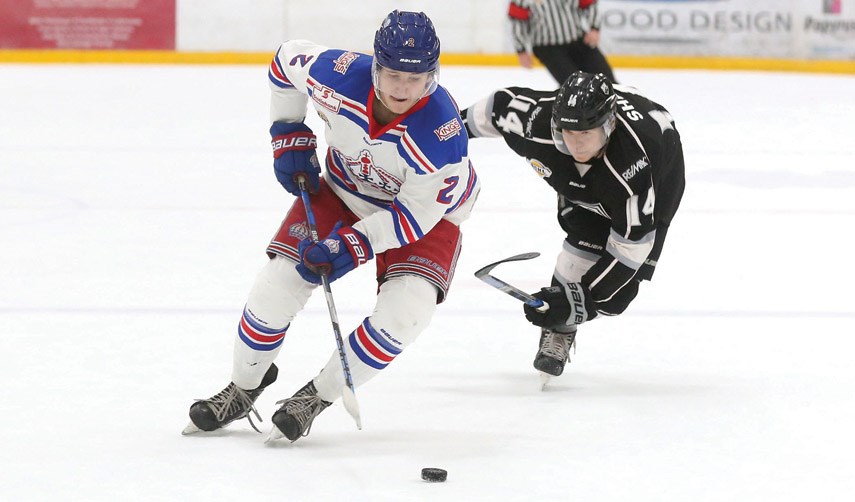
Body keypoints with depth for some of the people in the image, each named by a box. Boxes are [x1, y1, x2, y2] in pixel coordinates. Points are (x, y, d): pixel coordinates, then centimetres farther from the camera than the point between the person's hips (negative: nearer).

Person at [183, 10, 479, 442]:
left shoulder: (442, 134, -37)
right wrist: (289, 137, -3)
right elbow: (287, 59, -5)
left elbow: (415, 215, -26)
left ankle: (317, 398, -5)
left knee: (406, 309, -24)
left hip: (425, 208, -3)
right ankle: (243, 389, 19)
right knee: (277, 284, -8)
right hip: (342, 191, 3)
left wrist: (353, 246, -34)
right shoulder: (339, 75, -29)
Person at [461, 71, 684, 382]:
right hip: (580, 182, 3)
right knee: (587, 244, -19)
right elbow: (501, 104, -13)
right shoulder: (536, 121, -37)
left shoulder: (634, 165, -46)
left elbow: (629, 248, -39)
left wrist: (579, 299, -41)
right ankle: (559, 331, 1)